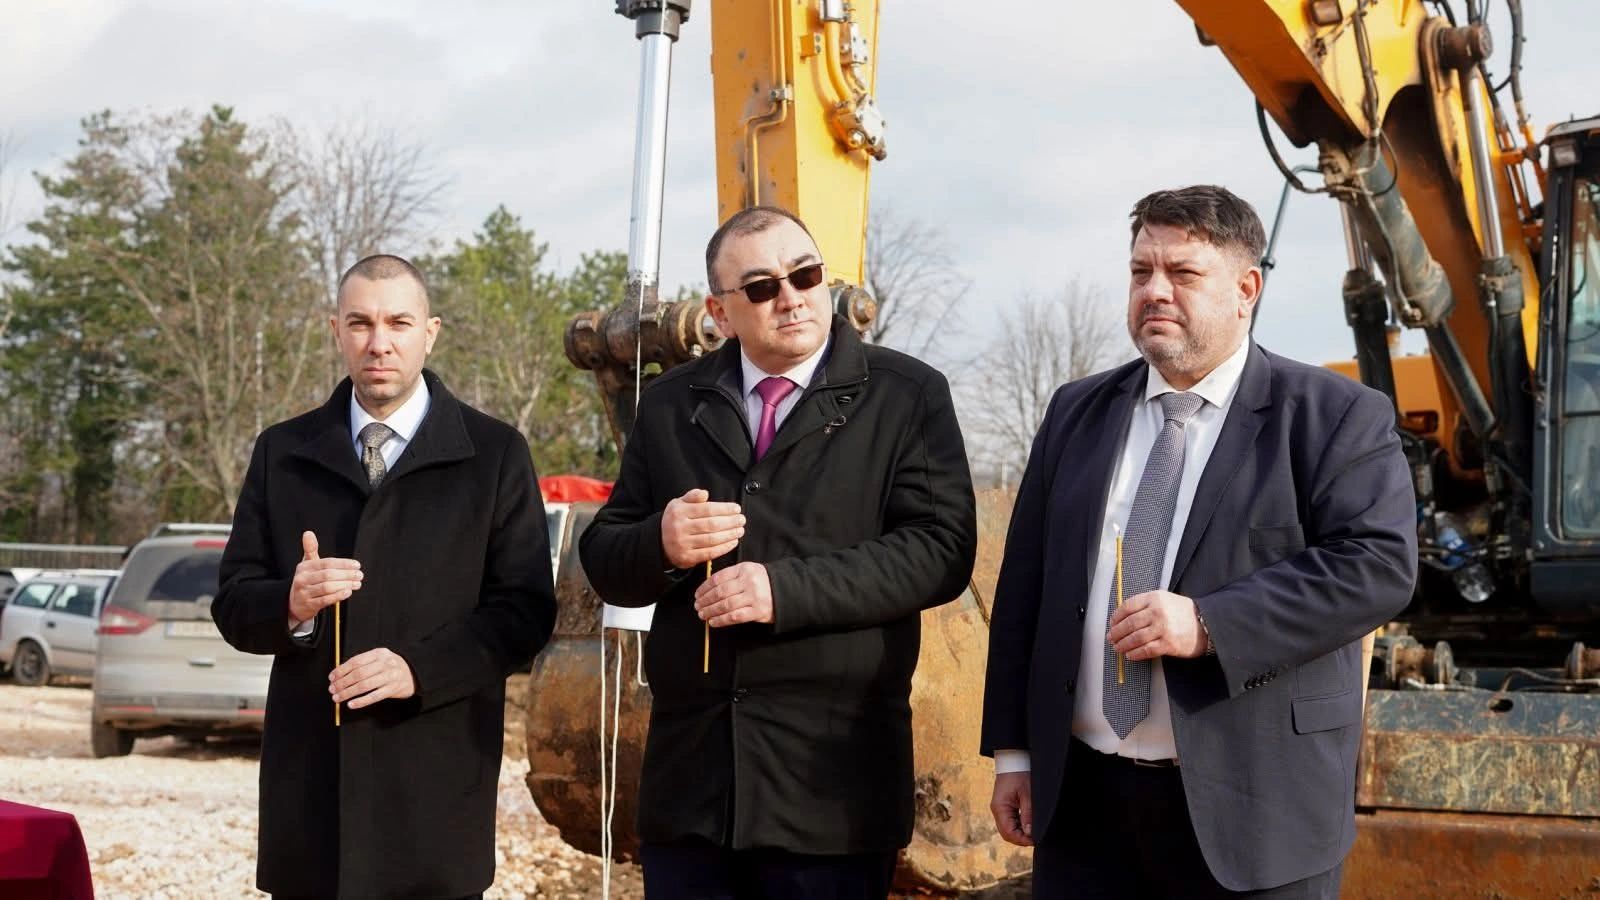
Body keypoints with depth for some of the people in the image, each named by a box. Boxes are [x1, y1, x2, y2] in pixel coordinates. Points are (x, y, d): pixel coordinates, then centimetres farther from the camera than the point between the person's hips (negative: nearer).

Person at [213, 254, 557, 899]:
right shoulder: (283, 453, 12)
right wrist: (290, 605, -14)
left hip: (433, 779, -2)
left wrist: (420, 668, -16)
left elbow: (525, 609, -2)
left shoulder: (495, 454, 4)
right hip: (309, 779, 2)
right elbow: (233, 604, 9)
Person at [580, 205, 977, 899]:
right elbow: (604, 558, 12)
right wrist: (659, 544, -12)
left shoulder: (907, 396, 2)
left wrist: (787, 588, -19)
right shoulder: (671, 405, 12)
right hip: (690, 767, 3)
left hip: (831, 774, -3)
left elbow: (941, 549, -9)